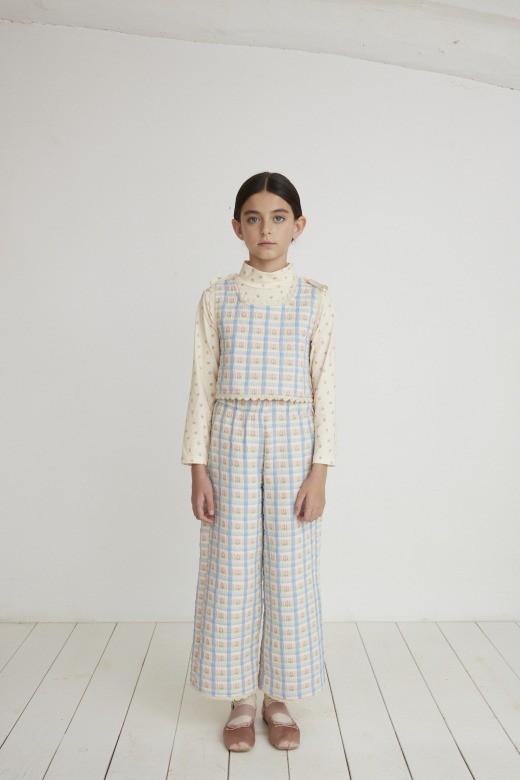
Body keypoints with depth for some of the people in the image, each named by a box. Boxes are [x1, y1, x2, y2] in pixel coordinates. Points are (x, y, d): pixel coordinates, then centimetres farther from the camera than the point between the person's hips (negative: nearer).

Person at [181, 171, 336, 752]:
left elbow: (324, 387, 0)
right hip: (231, 438, 1)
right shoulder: (217, 297, 3)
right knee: (232, 567, 6)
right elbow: (203, 384, 2)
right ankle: (240, 698, 25)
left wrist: (319, 471, -5)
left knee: (290, 567, 6)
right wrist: (198, 468, -3)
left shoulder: (315, 300, 2)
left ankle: (279, 697, 26)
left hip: (293, 440, 0)